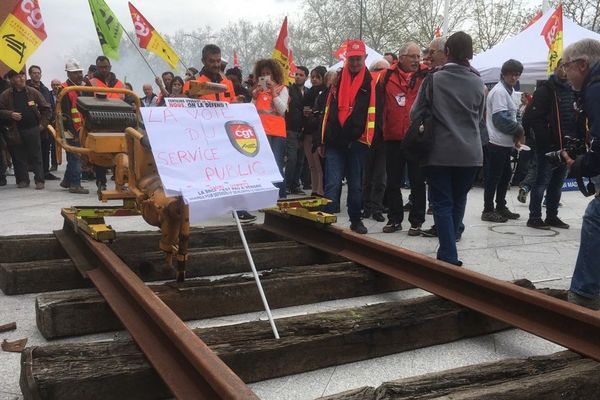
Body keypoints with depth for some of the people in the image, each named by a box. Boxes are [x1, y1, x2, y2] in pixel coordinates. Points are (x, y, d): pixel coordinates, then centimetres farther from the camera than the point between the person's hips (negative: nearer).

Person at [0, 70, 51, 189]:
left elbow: (46, 109, 9)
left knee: (36, 157, -1)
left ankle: (39, 180, 1)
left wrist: (43, 123, 2)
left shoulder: (33, 92, 5)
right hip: (16, 131, 1)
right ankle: (22, 180, 15)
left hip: (33, 129, -1)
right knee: (19, 157, 5)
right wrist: (10, 114, -11)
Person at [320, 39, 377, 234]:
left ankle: (356, 220, 23)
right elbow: (328, 109, 13)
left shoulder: (371, 81, 2)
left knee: (356, 185, 10)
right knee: (332, 183, -4)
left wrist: (368, 140, -8)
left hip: (358, 142, -1)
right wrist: (323, 140, 10)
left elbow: (373, 112, -1)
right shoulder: (337, 79, 11)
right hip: (335, 141, 2)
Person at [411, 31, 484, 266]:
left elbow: (416, 113, -4)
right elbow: (479, 116, 15)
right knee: (458, 201, 15)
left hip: (440, 152, -3)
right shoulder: (478, 82, 3)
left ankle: (449, 256, -6)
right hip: (470, 152, 3)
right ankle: (448, 247, 26)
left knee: (442, 203, 1)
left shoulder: (434, 79, -6)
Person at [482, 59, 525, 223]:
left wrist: (516, 135, 7)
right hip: (497, 143, -10)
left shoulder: (507, 91, 17)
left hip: (505, 143, 10)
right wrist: (519, 130, -10)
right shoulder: (499, 91, -14)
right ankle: (488, 211, 6)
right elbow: (500, 118, -22)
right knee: (493, 177, -3)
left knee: (505, 175, 16)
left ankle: (501, 207, 26)